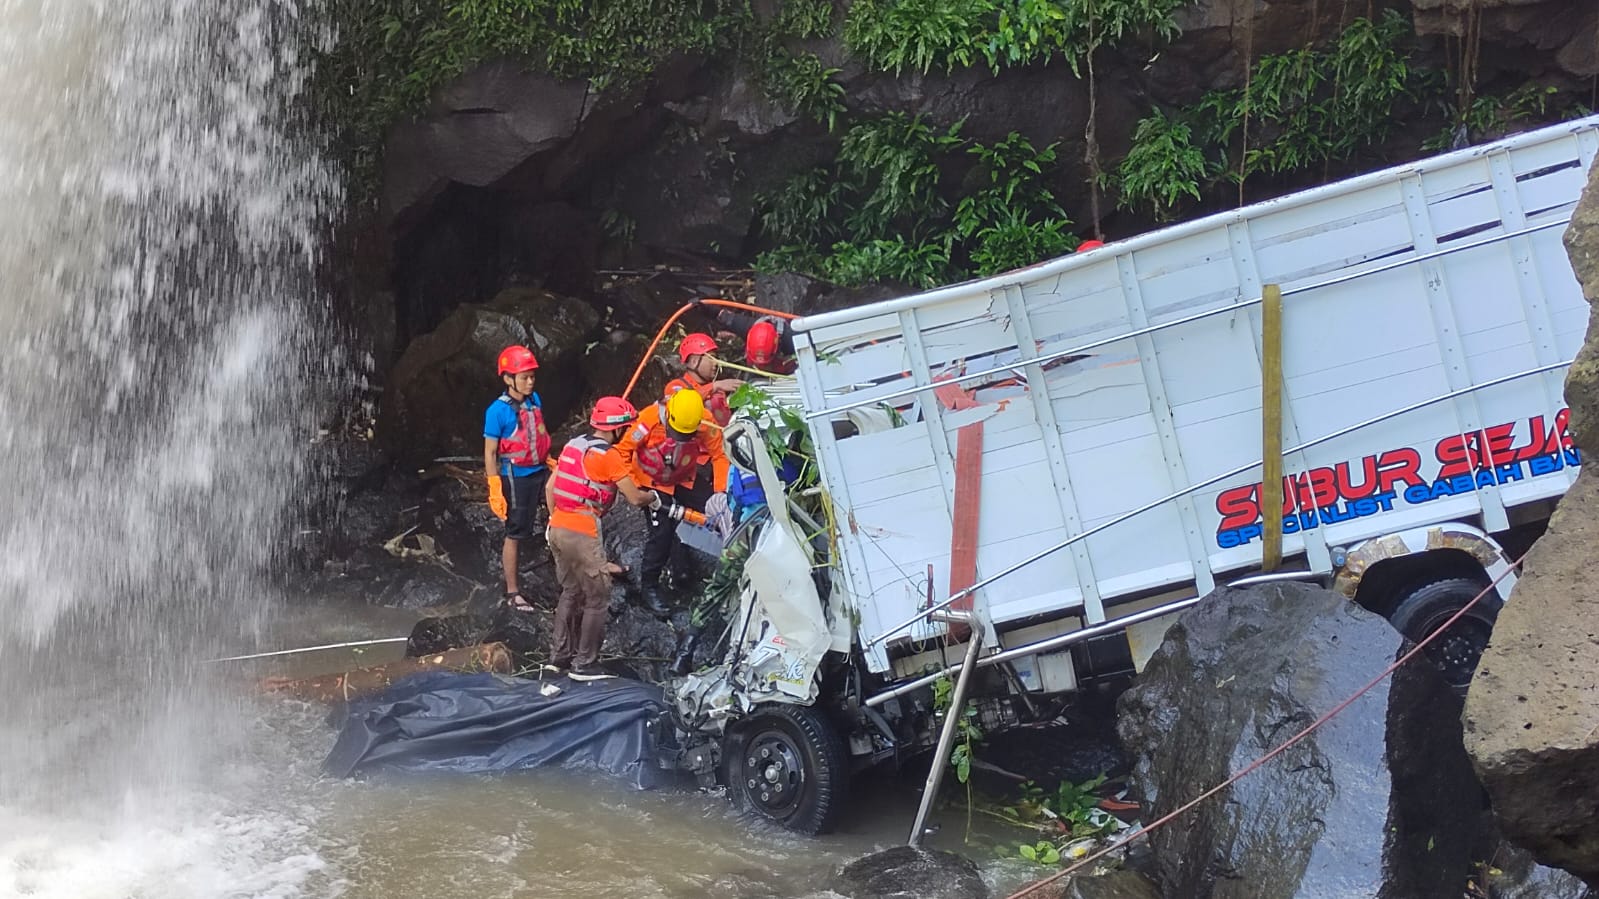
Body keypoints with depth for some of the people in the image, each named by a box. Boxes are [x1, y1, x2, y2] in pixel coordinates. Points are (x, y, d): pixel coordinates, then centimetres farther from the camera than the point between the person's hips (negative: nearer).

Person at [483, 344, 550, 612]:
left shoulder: (534, 399, 0)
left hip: (541, 472, 6)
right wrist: (495, 492, -16)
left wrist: (549, 461, 21)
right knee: (515, 534, 5)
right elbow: (490, 453, -14)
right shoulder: (498, 411, -17)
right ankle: (512, 593, 16)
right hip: (516, 478, -6)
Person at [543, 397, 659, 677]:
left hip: (558, 528, 8)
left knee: (571, 592, 21)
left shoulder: (573, 445, 10)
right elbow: (635, 498, -8)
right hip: (582, 535, -8)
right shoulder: (608, 456, -12)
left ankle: (561, 655, 25)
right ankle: (585, 664, 6)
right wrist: (653, 497, 13)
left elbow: (549, 487, 15)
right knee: (598, 599, 3)